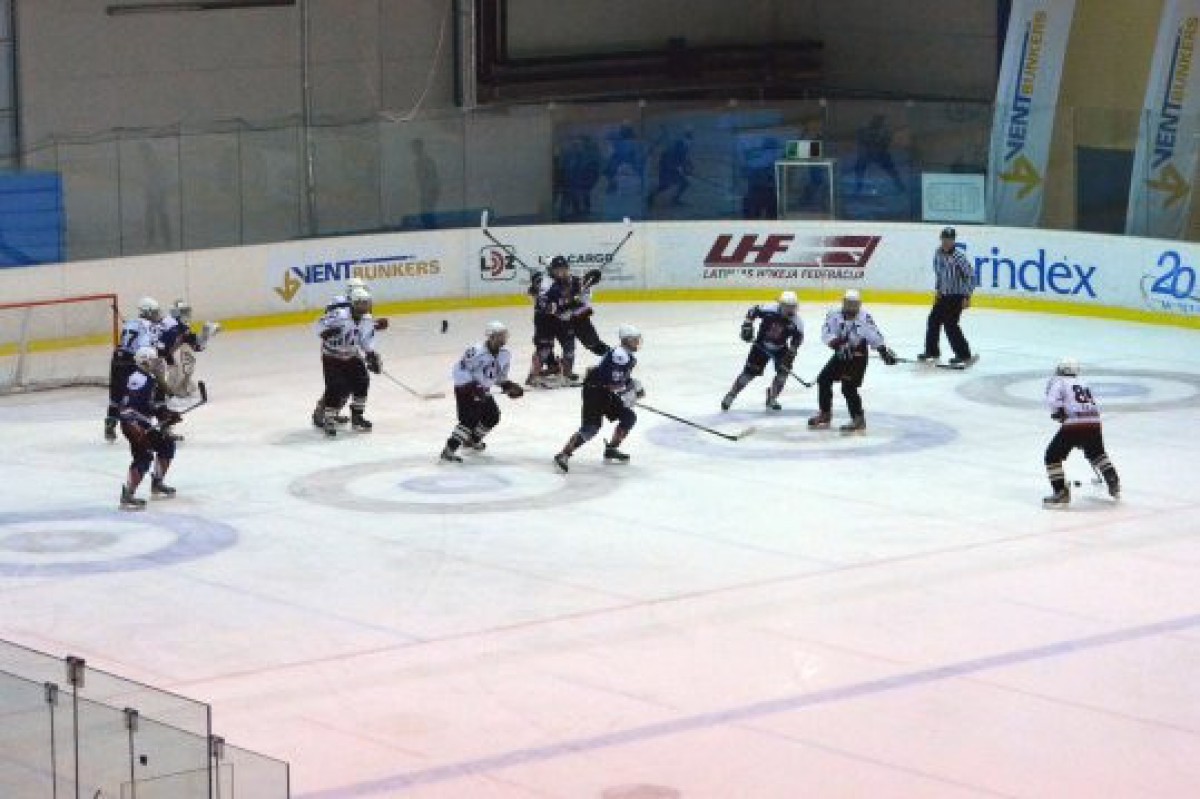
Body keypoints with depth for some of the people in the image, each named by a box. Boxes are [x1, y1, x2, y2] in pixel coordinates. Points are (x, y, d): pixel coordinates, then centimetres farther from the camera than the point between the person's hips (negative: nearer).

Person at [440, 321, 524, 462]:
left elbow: (500, 375, 13)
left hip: (483, 390, 8)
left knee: (492, 416, 11)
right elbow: (459, 369, -26)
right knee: (470, 418, -21)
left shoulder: (505, 355, -2)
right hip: (465, 388, -8)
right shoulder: (476, 351, -28)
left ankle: (472, 439, 36)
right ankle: (449, 449, -20)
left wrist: (509, 386, -2)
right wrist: (472, 387, -32)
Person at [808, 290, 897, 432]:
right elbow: (826, 334, -14)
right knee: (824, 379, 7)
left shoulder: (864, 318, -15)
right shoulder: (834, 315, -7)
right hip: (840, 355, 5)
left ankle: (858, 419, -5)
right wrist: (835, 341, -33)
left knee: (848, 387, -15)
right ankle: (825, 414, 23)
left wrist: (884, 351, -18)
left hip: (857, 357, -5)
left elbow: (875, 336, -12)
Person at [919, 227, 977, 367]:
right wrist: (938, 290, 20)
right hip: (944, 294, 8)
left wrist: (967, 296, -21)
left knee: (950, 323, -15)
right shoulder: (938, 253, 3)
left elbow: (970, 276, -19)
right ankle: (932, 351, 28)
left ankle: (964, 355, -10)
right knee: (933, 320, 11)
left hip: (957, 295, -8)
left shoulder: (958, 257, -21)